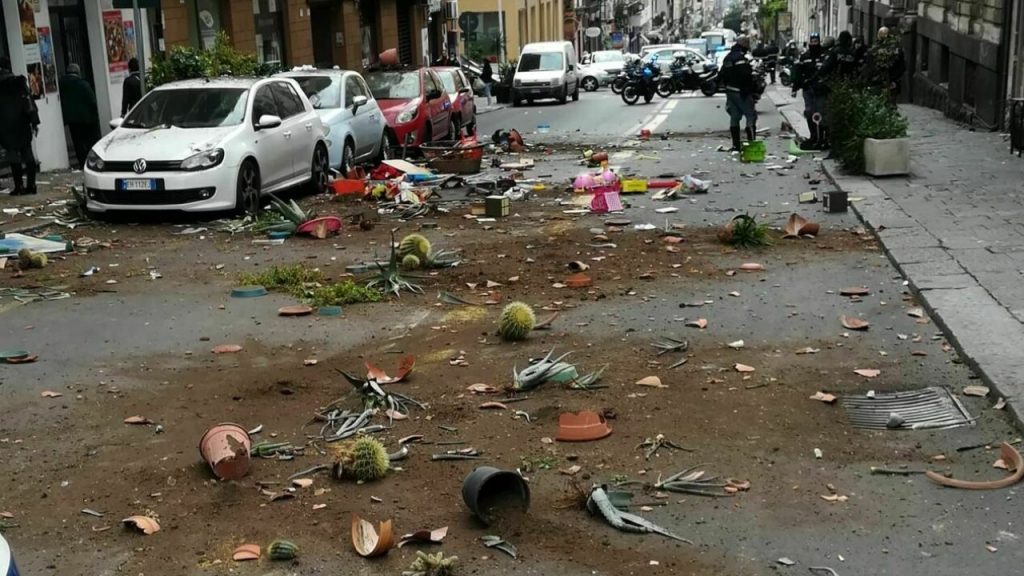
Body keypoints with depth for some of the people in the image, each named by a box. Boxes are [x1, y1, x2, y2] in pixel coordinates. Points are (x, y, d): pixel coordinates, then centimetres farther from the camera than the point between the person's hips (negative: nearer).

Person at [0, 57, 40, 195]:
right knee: (27, 153, 7)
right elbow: (30, 103, -2)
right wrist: (34, 121, 0)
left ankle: (19, 186, -3)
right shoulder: (19, 82, 1)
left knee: (13, 155, 0)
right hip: (23, 125, 3)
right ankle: (31, 185, 7)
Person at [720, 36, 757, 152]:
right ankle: (751, 142, -9)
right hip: (741, 93, -9)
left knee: (734, 118, 12)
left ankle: (736, 145, 13)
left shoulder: (727, 58, 12)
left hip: (730, 91, 9)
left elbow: (722, 75, 18)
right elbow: (747, 76, -23)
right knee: (751, 116, -3)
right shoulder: (741, 58, -17)